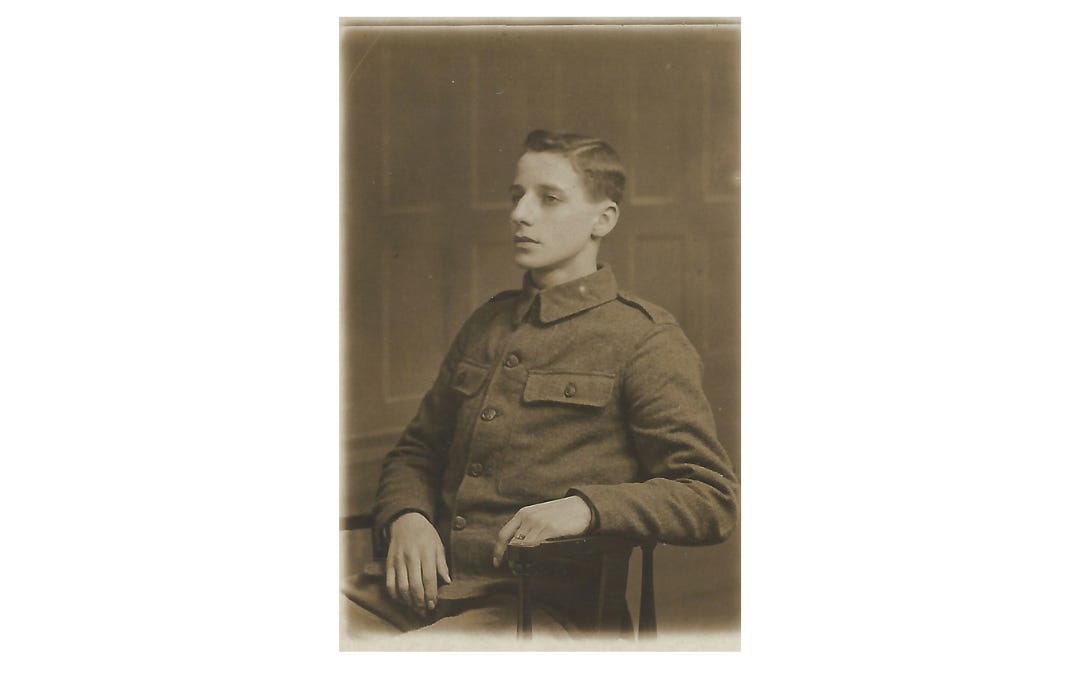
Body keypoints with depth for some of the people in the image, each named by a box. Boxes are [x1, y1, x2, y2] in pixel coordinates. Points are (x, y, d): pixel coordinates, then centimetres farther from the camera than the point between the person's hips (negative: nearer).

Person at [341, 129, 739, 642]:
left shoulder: (644, 339, 2)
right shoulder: (486, 325, 21)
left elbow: (712, 500, -3)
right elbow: (415, 453, 28)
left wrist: (585, 507, -19)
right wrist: (405, 517, 3)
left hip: (540, 605, -6)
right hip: (425, 584, 6)